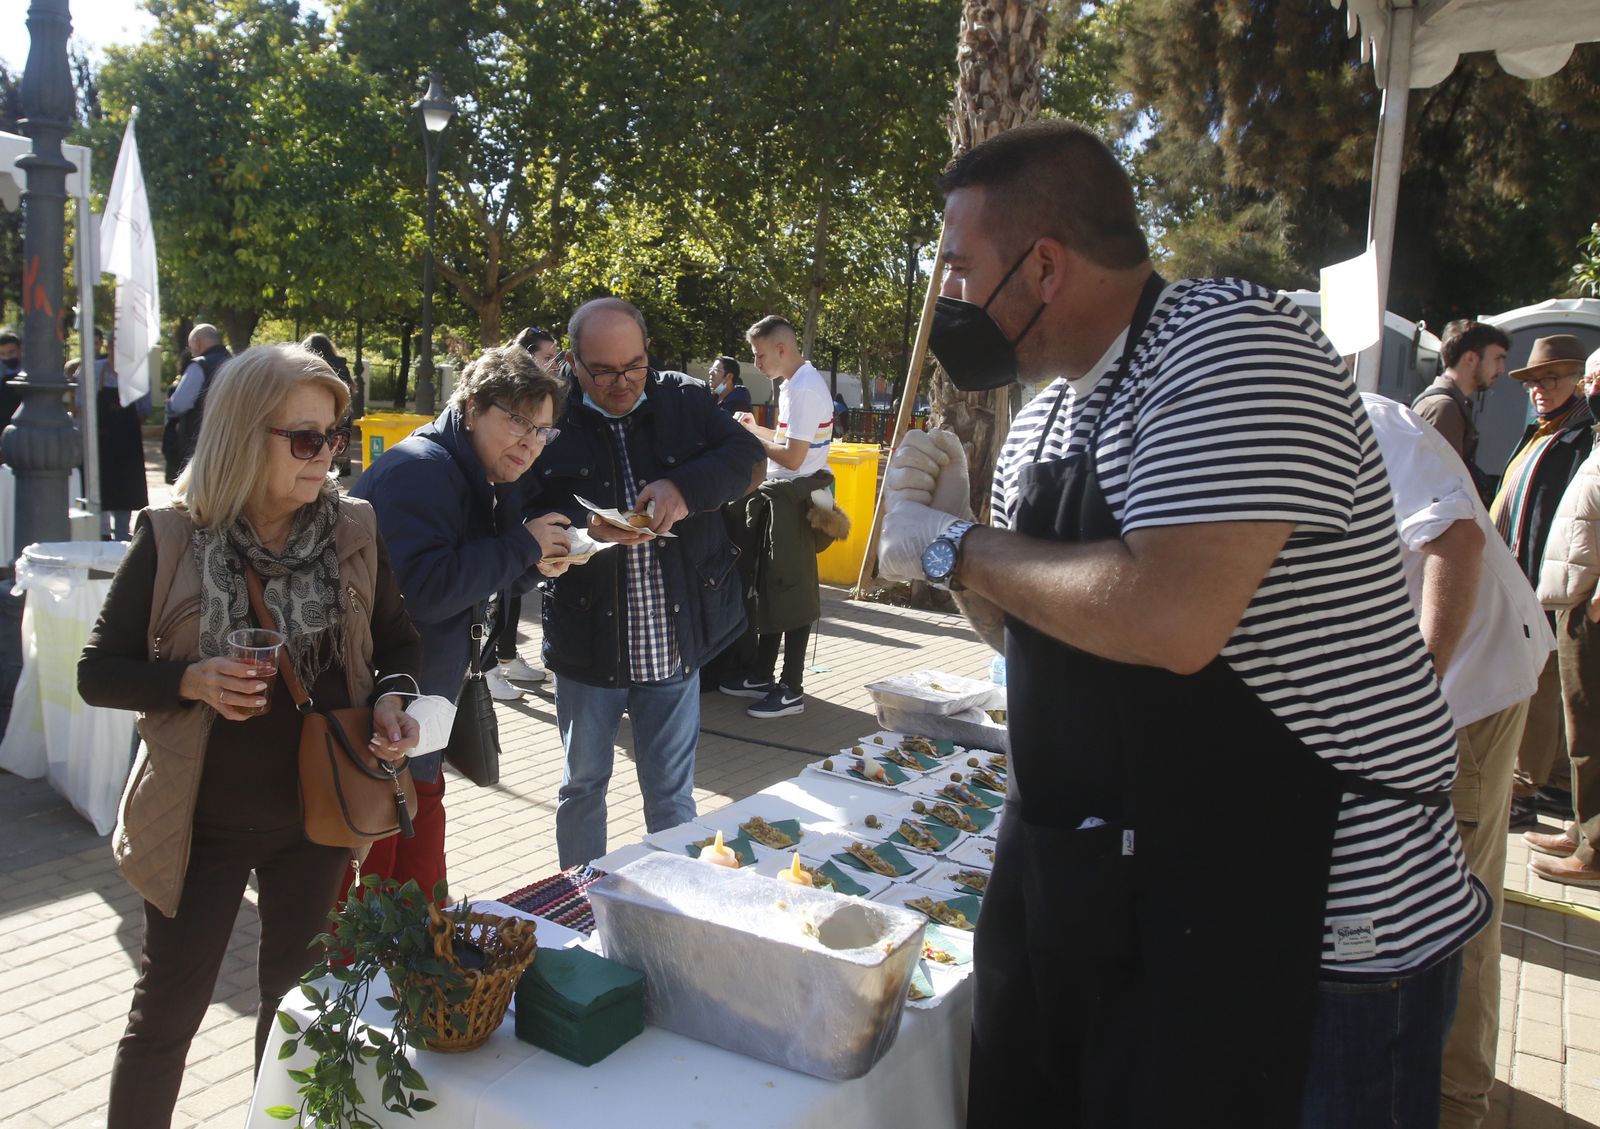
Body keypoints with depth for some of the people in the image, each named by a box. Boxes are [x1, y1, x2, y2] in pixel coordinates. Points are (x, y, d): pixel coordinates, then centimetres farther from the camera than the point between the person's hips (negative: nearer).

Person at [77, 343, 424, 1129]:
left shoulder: (354, 532, -5)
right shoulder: (171, 538, -12)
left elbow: (397, 644, 6)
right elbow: (98, 674, -5)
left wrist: (391, 697, -14)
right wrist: (191, 681, -23)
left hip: (318, 810, 3)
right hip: (202, 818, -3)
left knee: (297, 994, 20)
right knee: (168, 1008, 11)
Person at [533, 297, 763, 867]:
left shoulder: (685, 399, 0)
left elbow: (746, 454, -6)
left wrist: (685, 487, -23)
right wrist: (586, 530, -30)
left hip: (676, 641, 1)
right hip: (587, 643, -1)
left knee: (672, 792, 15)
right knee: (583, 784, 18)